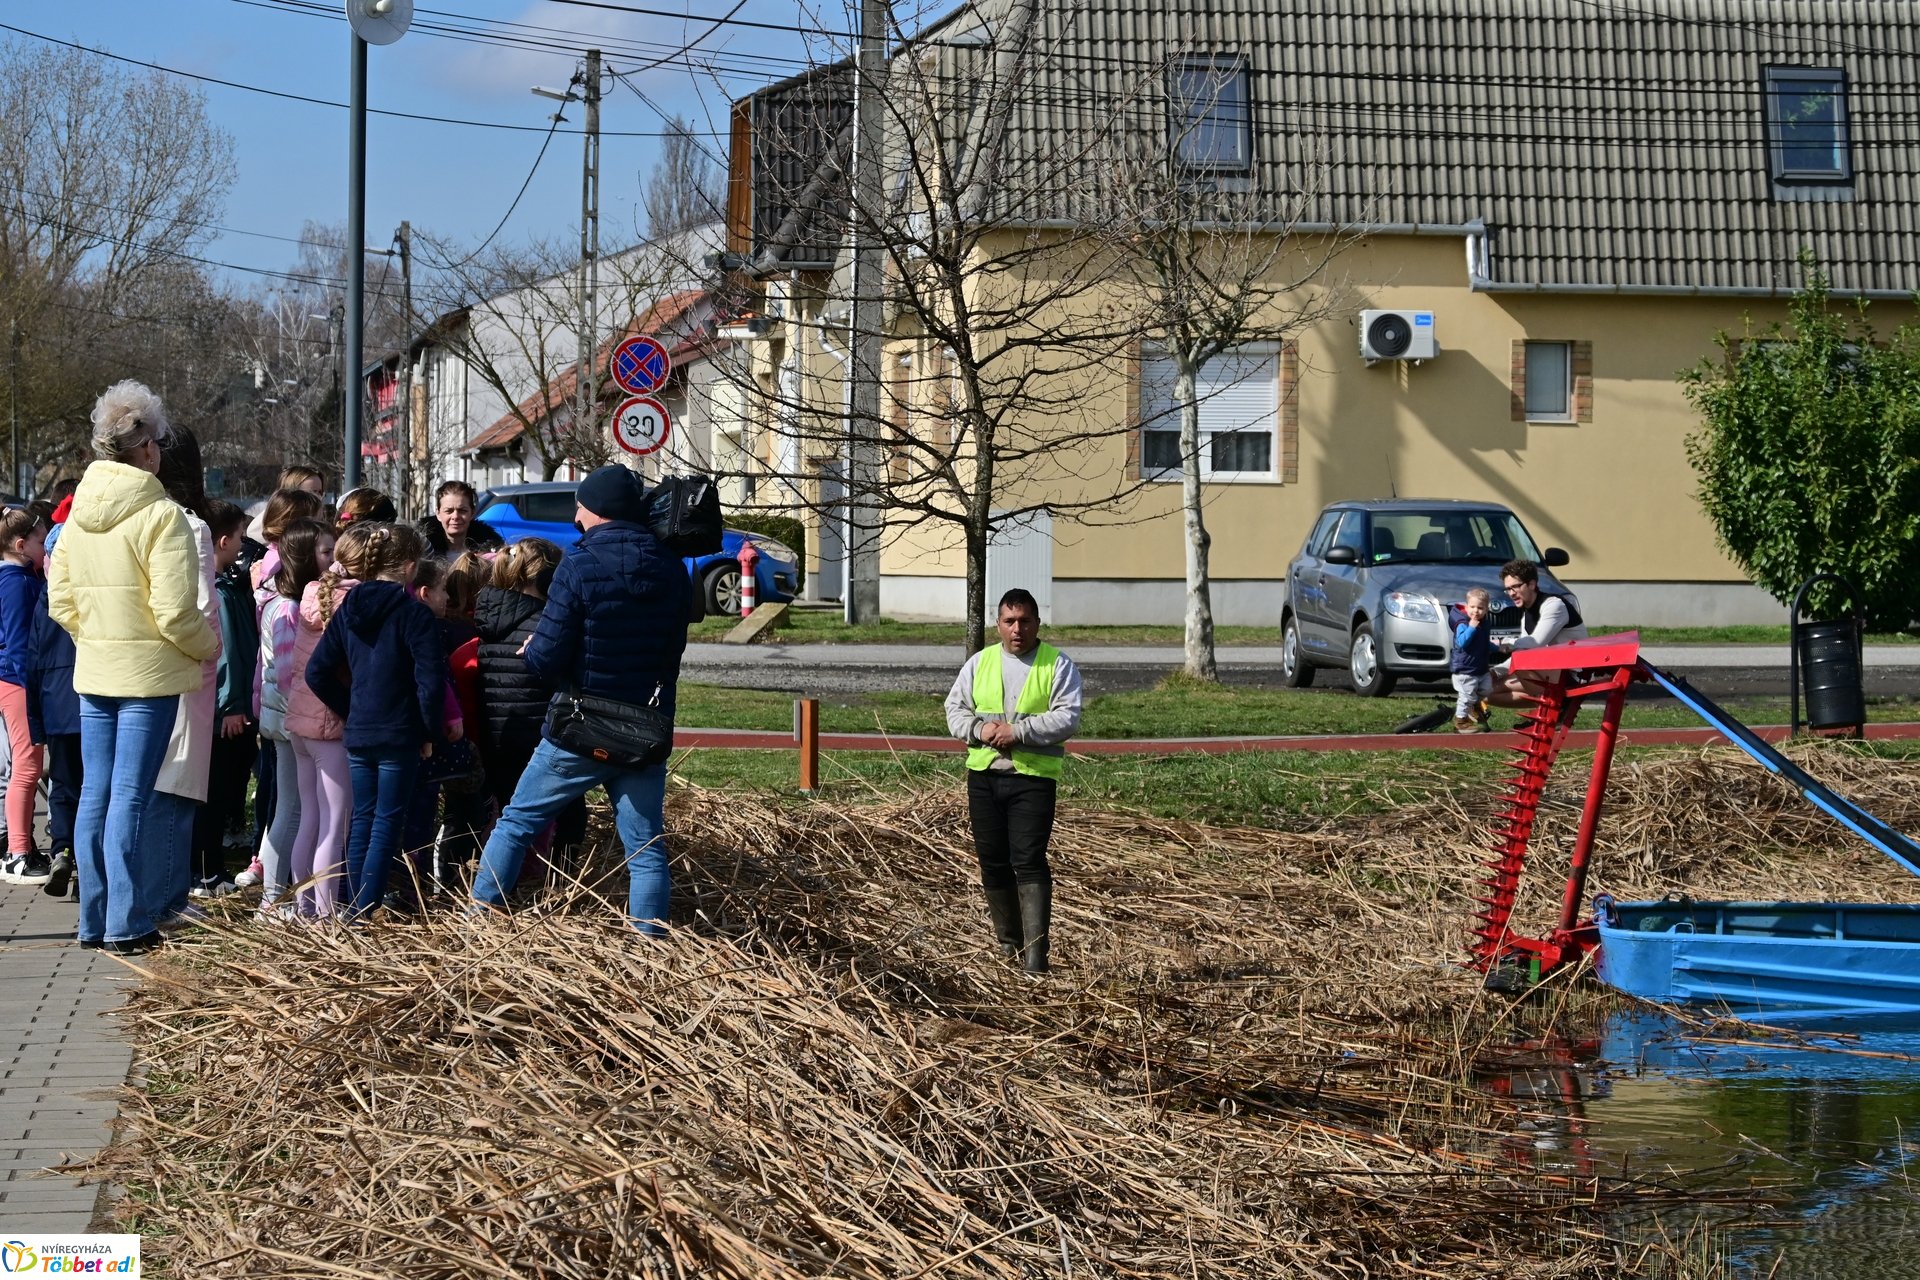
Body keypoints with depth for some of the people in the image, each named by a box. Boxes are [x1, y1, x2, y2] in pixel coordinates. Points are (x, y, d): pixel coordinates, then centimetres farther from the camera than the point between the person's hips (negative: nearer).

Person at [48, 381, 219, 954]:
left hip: (93, 671, 6)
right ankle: (126, 924, 0)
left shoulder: (78, 512, 6)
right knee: (130, 796, -3)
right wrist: (209, 646, -1)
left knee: (95, 793, 11)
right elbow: (174, 612, -18)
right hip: (148, 673, -6)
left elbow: (60, 599, 9)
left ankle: (94, 921, 16)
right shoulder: (161, 514, -15)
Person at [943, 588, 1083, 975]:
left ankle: (1035, 953, -14)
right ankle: (1008, 939, 26)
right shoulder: (979, 663, 12)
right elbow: (955, 710, 11)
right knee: (992, 861, 9)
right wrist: (979, 729, -10)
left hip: (1034, 775, -4)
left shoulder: (1058, 665, 0)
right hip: (984, 774, 4)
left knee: (1029, 862, -12)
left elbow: (1068, 719, -10)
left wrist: (1018, 730, -19)